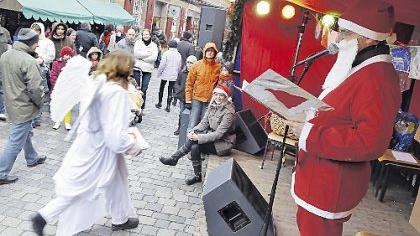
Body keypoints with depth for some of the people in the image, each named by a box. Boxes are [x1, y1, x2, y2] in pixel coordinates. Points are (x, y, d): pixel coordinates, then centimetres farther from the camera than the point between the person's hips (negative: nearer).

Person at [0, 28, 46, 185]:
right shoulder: (28, 61, -25)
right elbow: (36, 88, -25)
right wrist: (39, 103, -8)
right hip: (24, 106, -9)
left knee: (26, 133, 27)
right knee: (16, 141, 2)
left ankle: (32, 158, 45)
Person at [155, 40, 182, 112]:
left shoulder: (166, 53, -12)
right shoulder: (178, 55, 0)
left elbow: (162, 65, -13)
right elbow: (179, 66, 6)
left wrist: (159, 73, -1)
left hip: (165, 74, -2)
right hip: (174, 76, 3)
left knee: (161, 88, 15)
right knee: (170, 90, 7)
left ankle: (160, 103, 22)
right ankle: (168, 106, 5)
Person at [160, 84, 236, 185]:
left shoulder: (228, 112, -21)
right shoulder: (213, 105, 3)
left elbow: (219, 134, -24)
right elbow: (204, 123, 4)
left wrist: (199, 137, -28)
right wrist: (194, 131, -15)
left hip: (223, 143, -7)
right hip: (212, 135, 7)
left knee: (194, 142, -23)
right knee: (194, 145, -21)